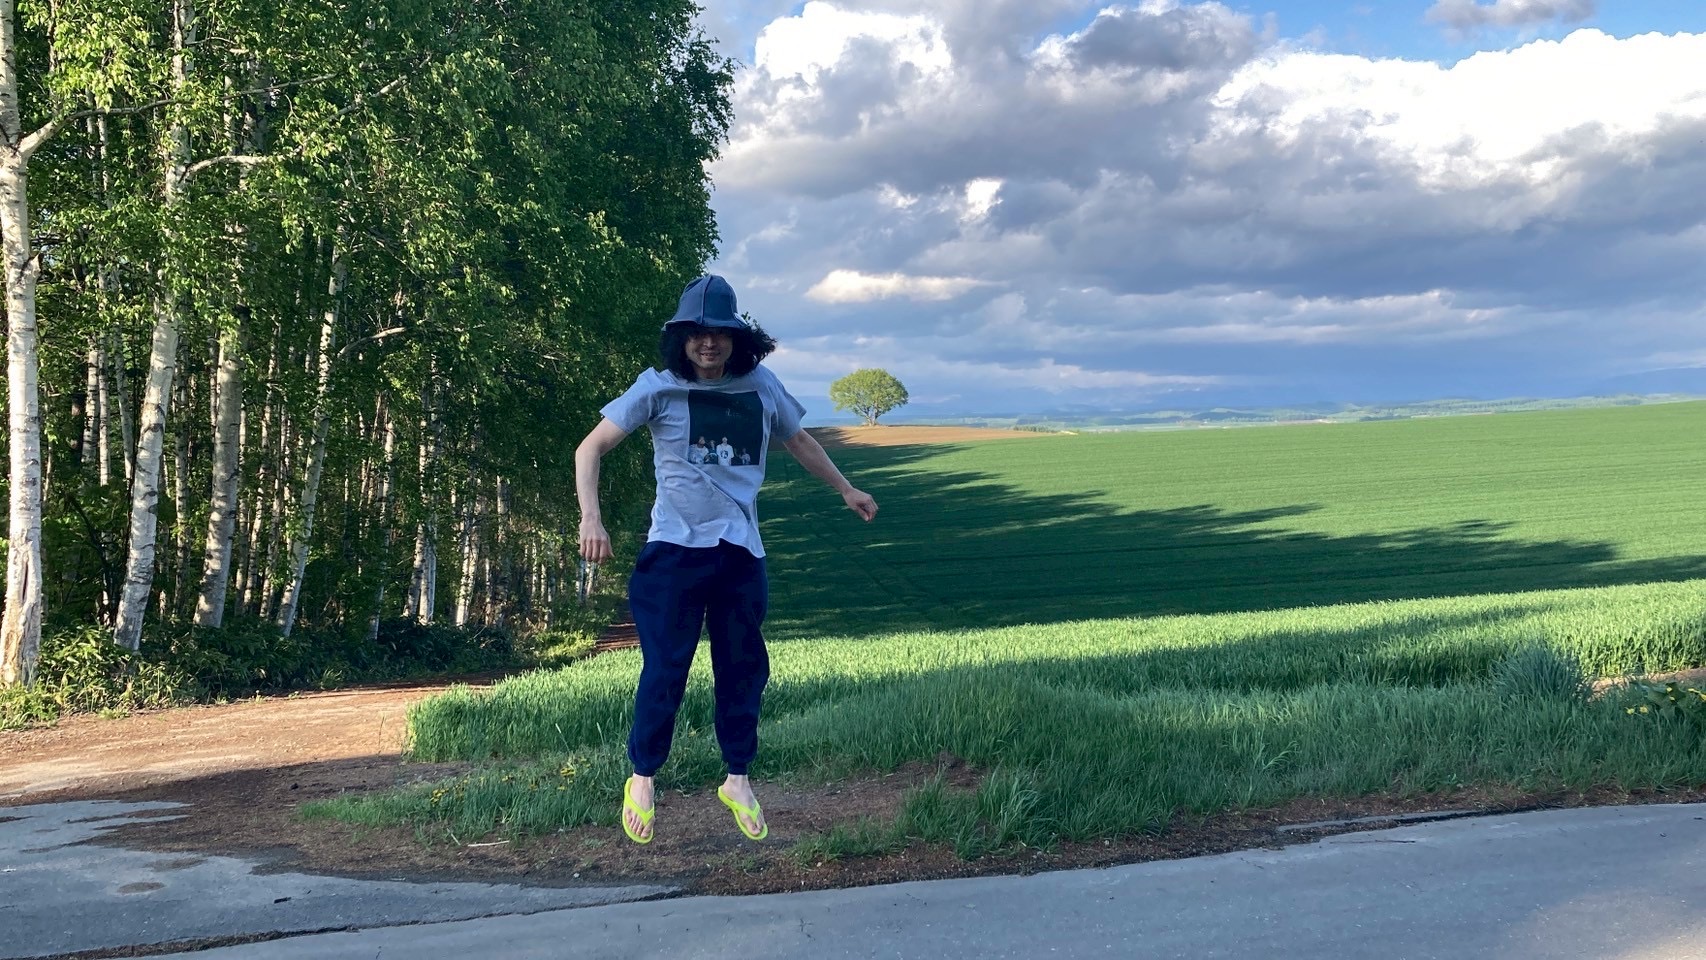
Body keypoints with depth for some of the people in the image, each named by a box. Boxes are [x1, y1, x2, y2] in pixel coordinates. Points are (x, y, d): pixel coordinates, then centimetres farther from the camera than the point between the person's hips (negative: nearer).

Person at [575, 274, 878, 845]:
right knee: (665, 669, -2)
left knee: (744, 668, 10)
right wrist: (591, 517, -21)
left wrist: (845, 489, 31)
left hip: (741, 552, 4)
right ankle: (643, 778, 17)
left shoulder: (761, 387, 3)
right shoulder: (659, 388, -7)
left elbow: (798, 440, 22)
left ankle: (738, 779, 25)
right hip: (674, 549, -3)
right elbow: (591, 448, -7)